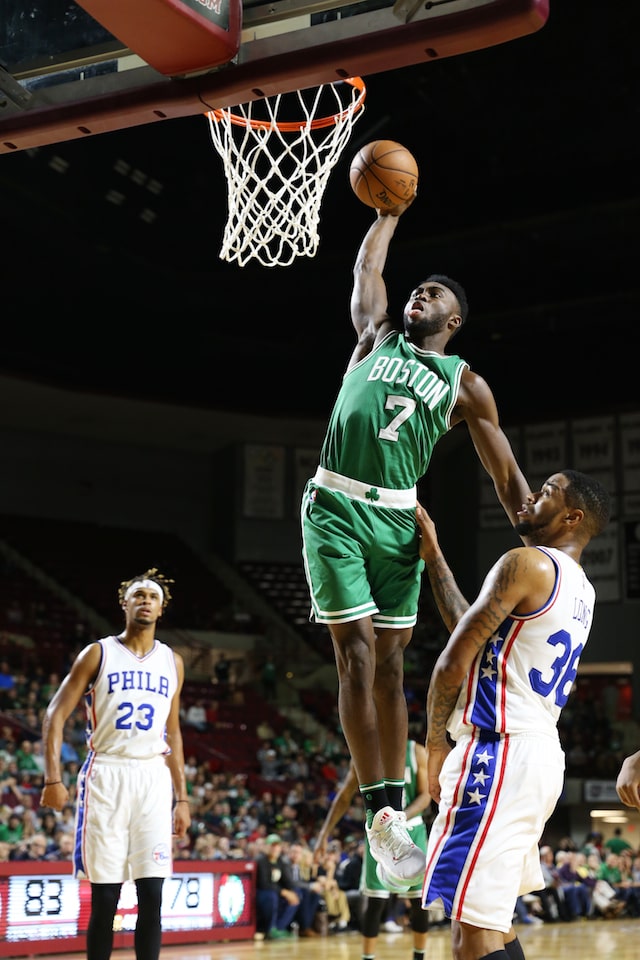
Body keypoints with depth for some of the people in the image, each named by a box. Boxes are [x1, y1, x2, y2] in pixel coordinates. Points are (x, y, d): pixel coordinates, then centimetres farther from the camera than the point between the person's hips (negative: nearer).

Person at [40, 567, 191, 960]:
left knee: (152, 895, -3)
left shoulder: (172, 661, 12)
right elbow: (56, 714, -3)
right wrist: (53, 778, -14)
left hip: (153, 778, 3)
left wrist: (182, 797, 12)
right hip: (106, 775, -3)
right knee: (105, 898, -2)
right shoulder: (98, 653, 1)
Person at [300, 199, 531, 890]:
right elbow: (367, 268, 21)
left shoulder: (464, 384, 9)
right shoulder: (377, 339, 14)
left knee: (390, 665, 4)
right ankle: (378, 812, -4)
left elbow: (507, 476, 8)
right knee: (357, 658, -7)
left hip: (398, 521, 1)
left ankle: (395, 808, 10)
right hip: (335, 509, -1)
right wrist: (390, 212, 30)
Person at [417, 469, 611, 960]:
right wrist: (433, 556, 28)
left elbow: (454, 662, -11)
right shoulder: (582, 590, 18)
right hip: (542, 755, 10)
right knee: (493, 920, 20)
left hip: (499, 754, -10)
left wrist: (436, 743, 2)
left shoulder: (526, 563, -10)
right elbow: (475, 632, 23)